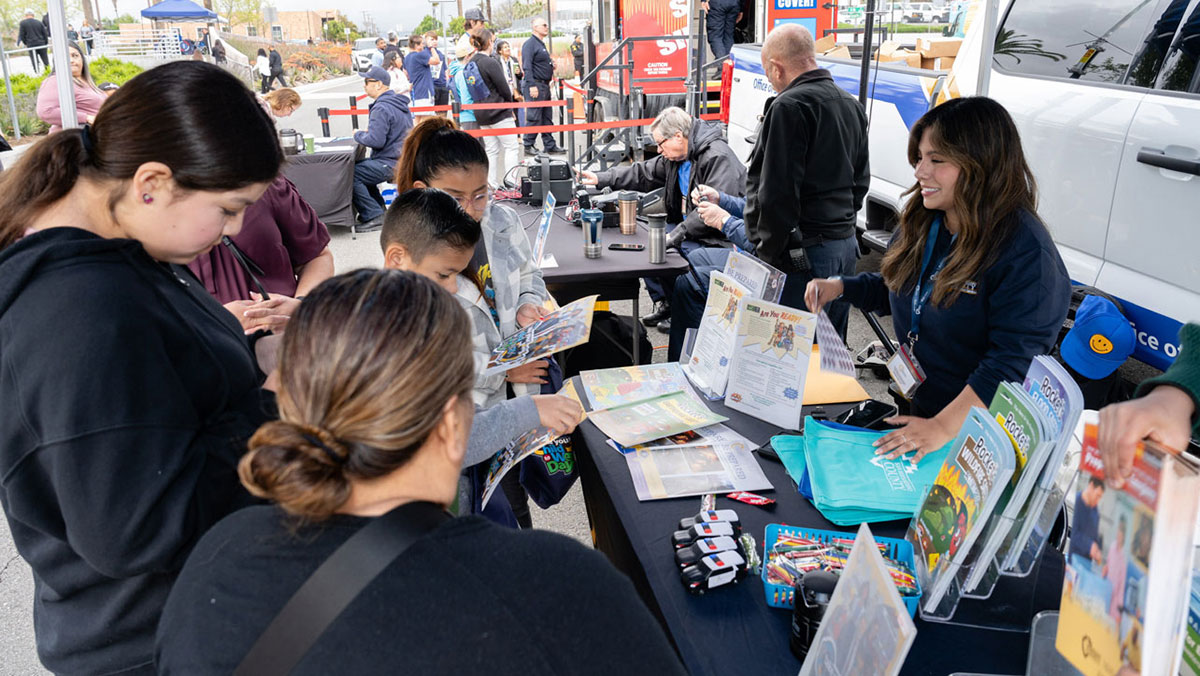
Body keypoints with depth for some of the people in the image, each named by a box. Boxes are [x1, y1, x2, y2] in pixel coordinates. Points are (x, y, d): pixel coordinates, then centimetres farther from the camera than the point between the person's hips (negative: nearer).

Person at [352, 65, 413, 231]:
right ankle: (377, 208, 27)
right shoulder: (398, 102, 13)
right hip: (402, 159, 11)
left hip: (389, 164, -11)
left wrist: (358, 135, -5)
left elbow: (376, 141, -25)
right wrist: (367, 132, 14)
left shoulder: (381, 108, -19)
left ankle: (373, 217, -10)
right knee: (360, 165, 26)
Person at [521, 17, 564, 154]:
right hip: (536, 85, -10)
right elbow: (527, 67, -18)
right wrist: (532, 86, -25)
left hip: (545, 85, 10)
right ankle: (528, 146, -1)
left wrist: (551, 65, 11)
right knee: (534, 118, -7)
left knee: (547, 117, 12)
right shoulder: (530, 44, -11)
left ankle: (549, 145, 18)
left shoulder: (541, 44, 20)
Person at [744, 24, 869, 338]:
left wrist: (768, 250, -9)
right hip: (846, 244, 9)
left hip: (805, 253, -9)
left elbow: (776, 191, -18)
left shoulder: (790, 106, -14)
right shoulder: (852, 105, 17)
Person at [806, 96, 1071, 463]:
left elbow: (1011, 361, -28)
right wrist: (839, 288, 1)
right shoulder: (921, 222, 0)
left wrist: (943, 427, -34)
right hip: (912, 410, 7)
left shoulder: (1026, 252, -24)